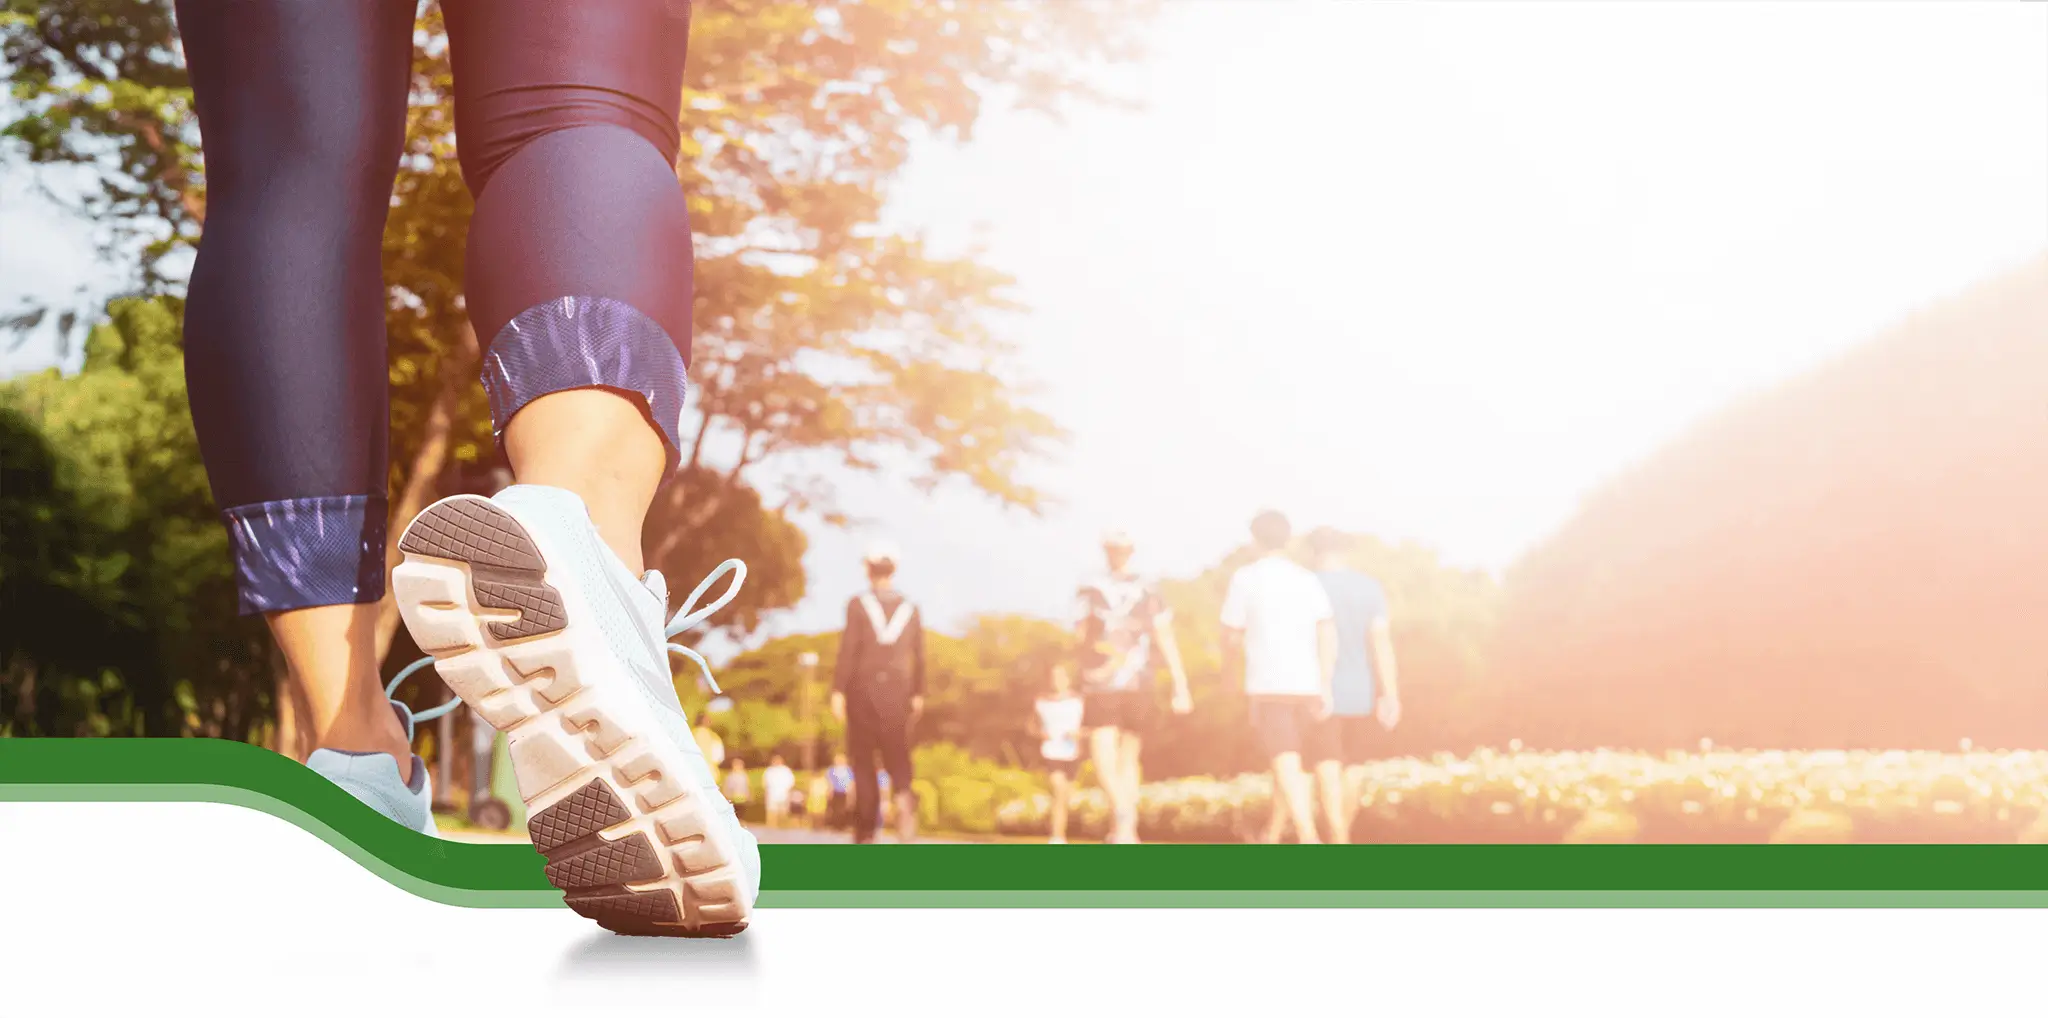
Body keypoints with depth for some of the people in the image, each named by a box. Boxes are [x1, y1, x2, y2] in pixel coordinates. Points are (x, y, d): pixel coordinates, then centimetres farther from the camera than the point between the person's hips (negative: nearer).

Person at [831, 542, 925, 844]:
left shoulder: (858, 604, -6)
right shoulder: (910, 609, 4)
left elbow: (848, 649, -11)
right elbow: (918, 657, 7)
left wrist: (837, 691, -8)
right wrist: (918, 695, 16)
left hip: (862, 688, -2)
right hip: (897, 692, 2)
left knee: (863, 760, 6)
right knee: (896, 755, 10)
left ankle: (865, 832, 7)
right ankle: (903, 797, -20)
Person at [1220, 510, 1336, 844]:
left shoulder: (1245, 577, 0)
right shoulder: (1309, 579, 8)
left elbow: (1231, 641, 4)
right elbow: (1328, 633, -3)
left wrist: (1241, 647, 27)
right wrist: (1326, 686, -5)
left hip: (1266, 686, -4)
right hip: (1306, 685, 4)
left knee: (1287, 765, -12)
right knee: (1290, 763, 21)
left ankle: (1309, 838, -30)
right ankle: (1272, 834, 34)